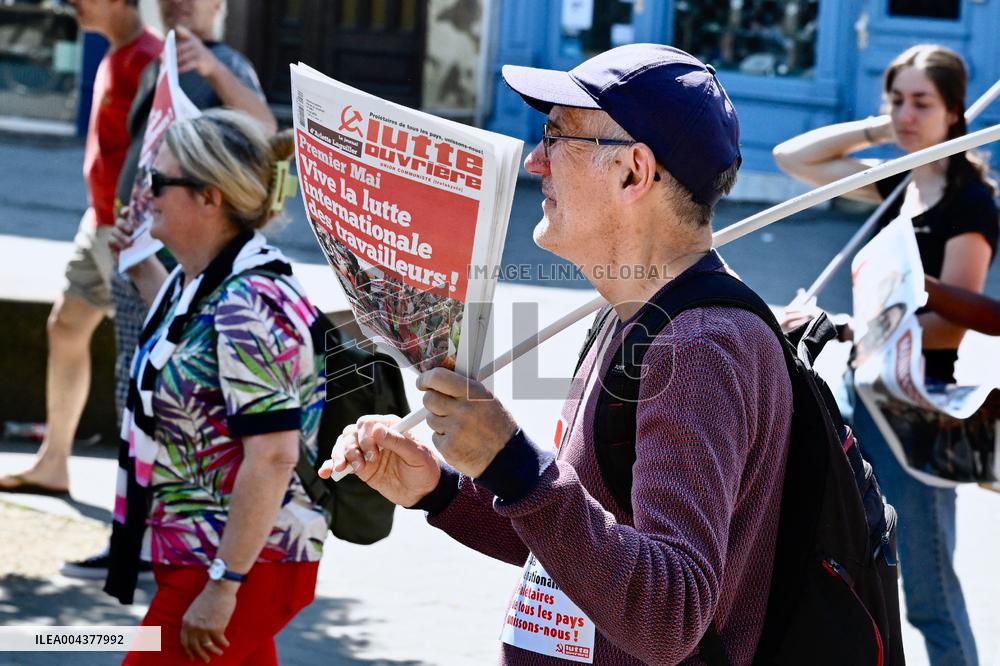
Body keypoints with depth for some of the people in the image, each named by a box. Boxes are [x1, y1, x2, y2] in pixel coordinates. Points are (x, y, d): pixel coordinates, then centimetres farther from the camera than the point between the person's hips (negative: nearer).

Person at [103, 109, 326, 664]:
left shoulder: (248, 305, -22)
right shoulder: (195, 282, 8)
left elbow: (273, 457, -27)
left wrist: (223, 585, -27)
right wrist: (135, 261, 25)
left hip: (245, 564, -10)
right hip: (194, 556, 10)